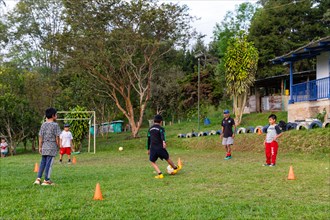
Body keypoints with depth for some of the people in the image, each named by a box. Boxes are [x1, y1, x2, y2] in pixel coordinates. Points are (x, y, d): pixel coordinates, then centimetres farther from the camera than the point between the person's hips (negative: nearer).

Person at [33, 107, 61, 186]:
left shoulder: (43, 124, 8)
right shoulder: (55, 125, -8)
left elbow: (40, 136, 9)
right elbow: (57, 137, -8)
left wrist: (40, 147, 14)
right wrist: (58, 145, 4)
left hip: (44, 146, 6)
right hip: (52, 147, -6)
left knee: (43, 162, 13)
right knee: (49, 163, -2)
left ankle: (38, 179, 10)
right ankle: (46, 180, 2)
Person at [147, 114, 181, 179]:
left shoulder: (150, 129, 14)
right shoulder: (161, 128, -1)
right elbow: (162, 135, -23)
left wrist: (148, 149, 31)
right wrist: (164, 142, -41)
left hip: (153, 149, 2)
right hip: (160, 148, -2)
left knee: (152, 162, 13)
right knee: (167, 158, 19)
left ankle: (160, 174, -3)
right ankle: (175, 168, 42)